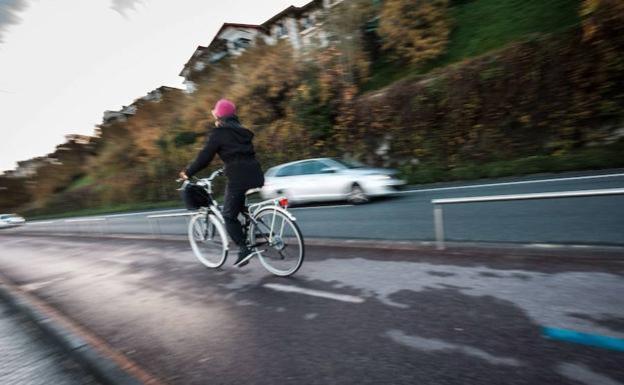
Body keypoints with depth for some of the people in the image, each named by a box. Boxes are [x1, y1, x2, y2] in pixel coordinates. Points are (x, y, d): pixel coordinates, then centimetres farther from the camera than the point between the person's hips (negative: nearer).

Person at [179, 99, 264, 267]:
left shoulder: (219, 133, -1)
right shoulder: (242, 130, 22)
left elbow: (205, 156, -3)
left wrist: (188, 172, 9)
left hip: (238, 178, -7)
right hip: (255, 175, 8)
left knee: (229, 216, 6)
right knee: (243, 210, 25)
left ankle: (243, 249, 2)